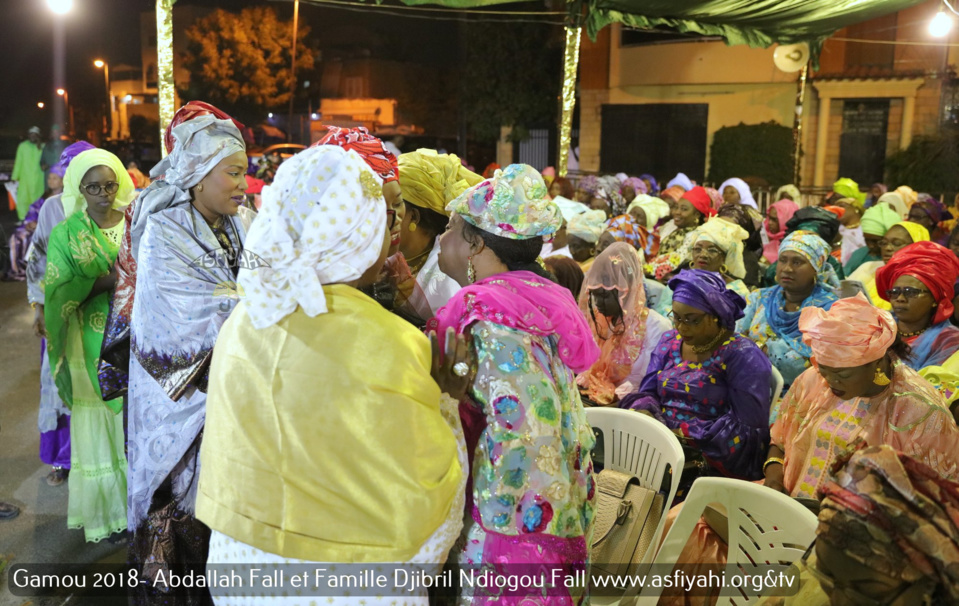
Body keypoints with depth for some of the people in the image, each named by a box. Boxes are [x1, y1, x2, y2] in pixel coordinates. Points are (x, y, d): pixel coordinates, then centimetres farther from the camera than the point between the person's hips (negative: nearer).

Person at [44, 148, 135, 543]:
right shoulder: (66, 235, 1)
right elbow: (58, 292, -5)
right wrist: (104, 281, -19)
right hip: (94, 345, -2)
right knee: (98, 427, 3)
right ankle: (102, 512, 15)